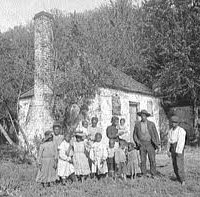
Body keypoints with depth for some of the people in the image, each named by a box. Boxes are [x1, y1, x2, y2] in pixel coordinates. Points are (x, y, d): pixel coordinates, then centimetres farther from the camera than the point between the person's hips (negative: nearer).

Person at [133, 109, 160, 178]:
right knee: (143, 160, 2)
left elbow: (155, 134, 1)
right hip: (142, 144, 1)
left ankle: (153, 175, 7)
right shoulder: (137, 124, 5)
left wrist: (158, 144, -8)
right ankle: (143, 175, 11)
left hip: (150, 144, -1)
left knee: (152, 160, -3)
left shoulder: (151, 124, 1)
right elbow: (135, 135, 11)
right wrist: (137, 141, -7)